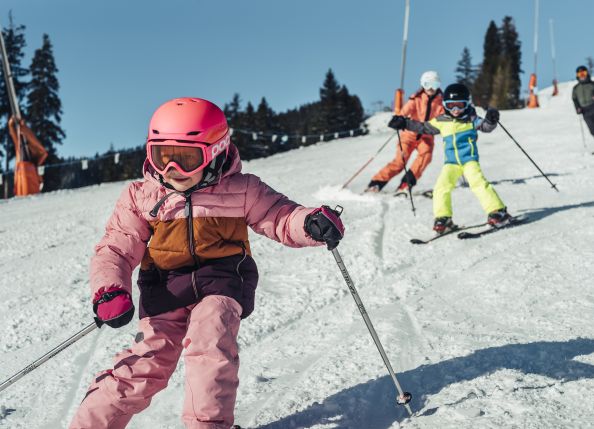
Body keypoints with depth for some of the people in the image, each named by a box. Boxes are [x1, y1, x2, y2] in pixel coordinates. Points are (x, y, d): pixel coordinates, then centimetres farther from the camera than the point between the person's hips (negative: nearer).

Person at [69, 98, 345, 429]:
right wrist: (109, 292, -15)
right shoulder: (141, 197, 1)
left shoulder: (241, 190, -2)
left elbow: (280, 217, 0)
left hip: (221, 281, -1)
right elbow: (115, 250, 2)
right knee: (147, 362, -5)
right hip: (166, 289, 1)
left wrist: (312, 223, -23)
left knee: (209, 342, -27)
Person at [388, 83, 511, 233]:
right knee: (442, 187, -12)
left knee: (478, 183, -21)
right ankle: (443, 219, 0)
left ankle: (498, 212, -15)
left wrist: (491, 120, -32)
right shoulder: (441, 121, 10)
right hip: (451, 162, 3)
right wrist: (404, 123, 19)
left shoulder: (471, 119, 1)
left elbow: (485, 126, -10)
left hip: (469, 159, -3)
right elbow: (424, 127, 21)